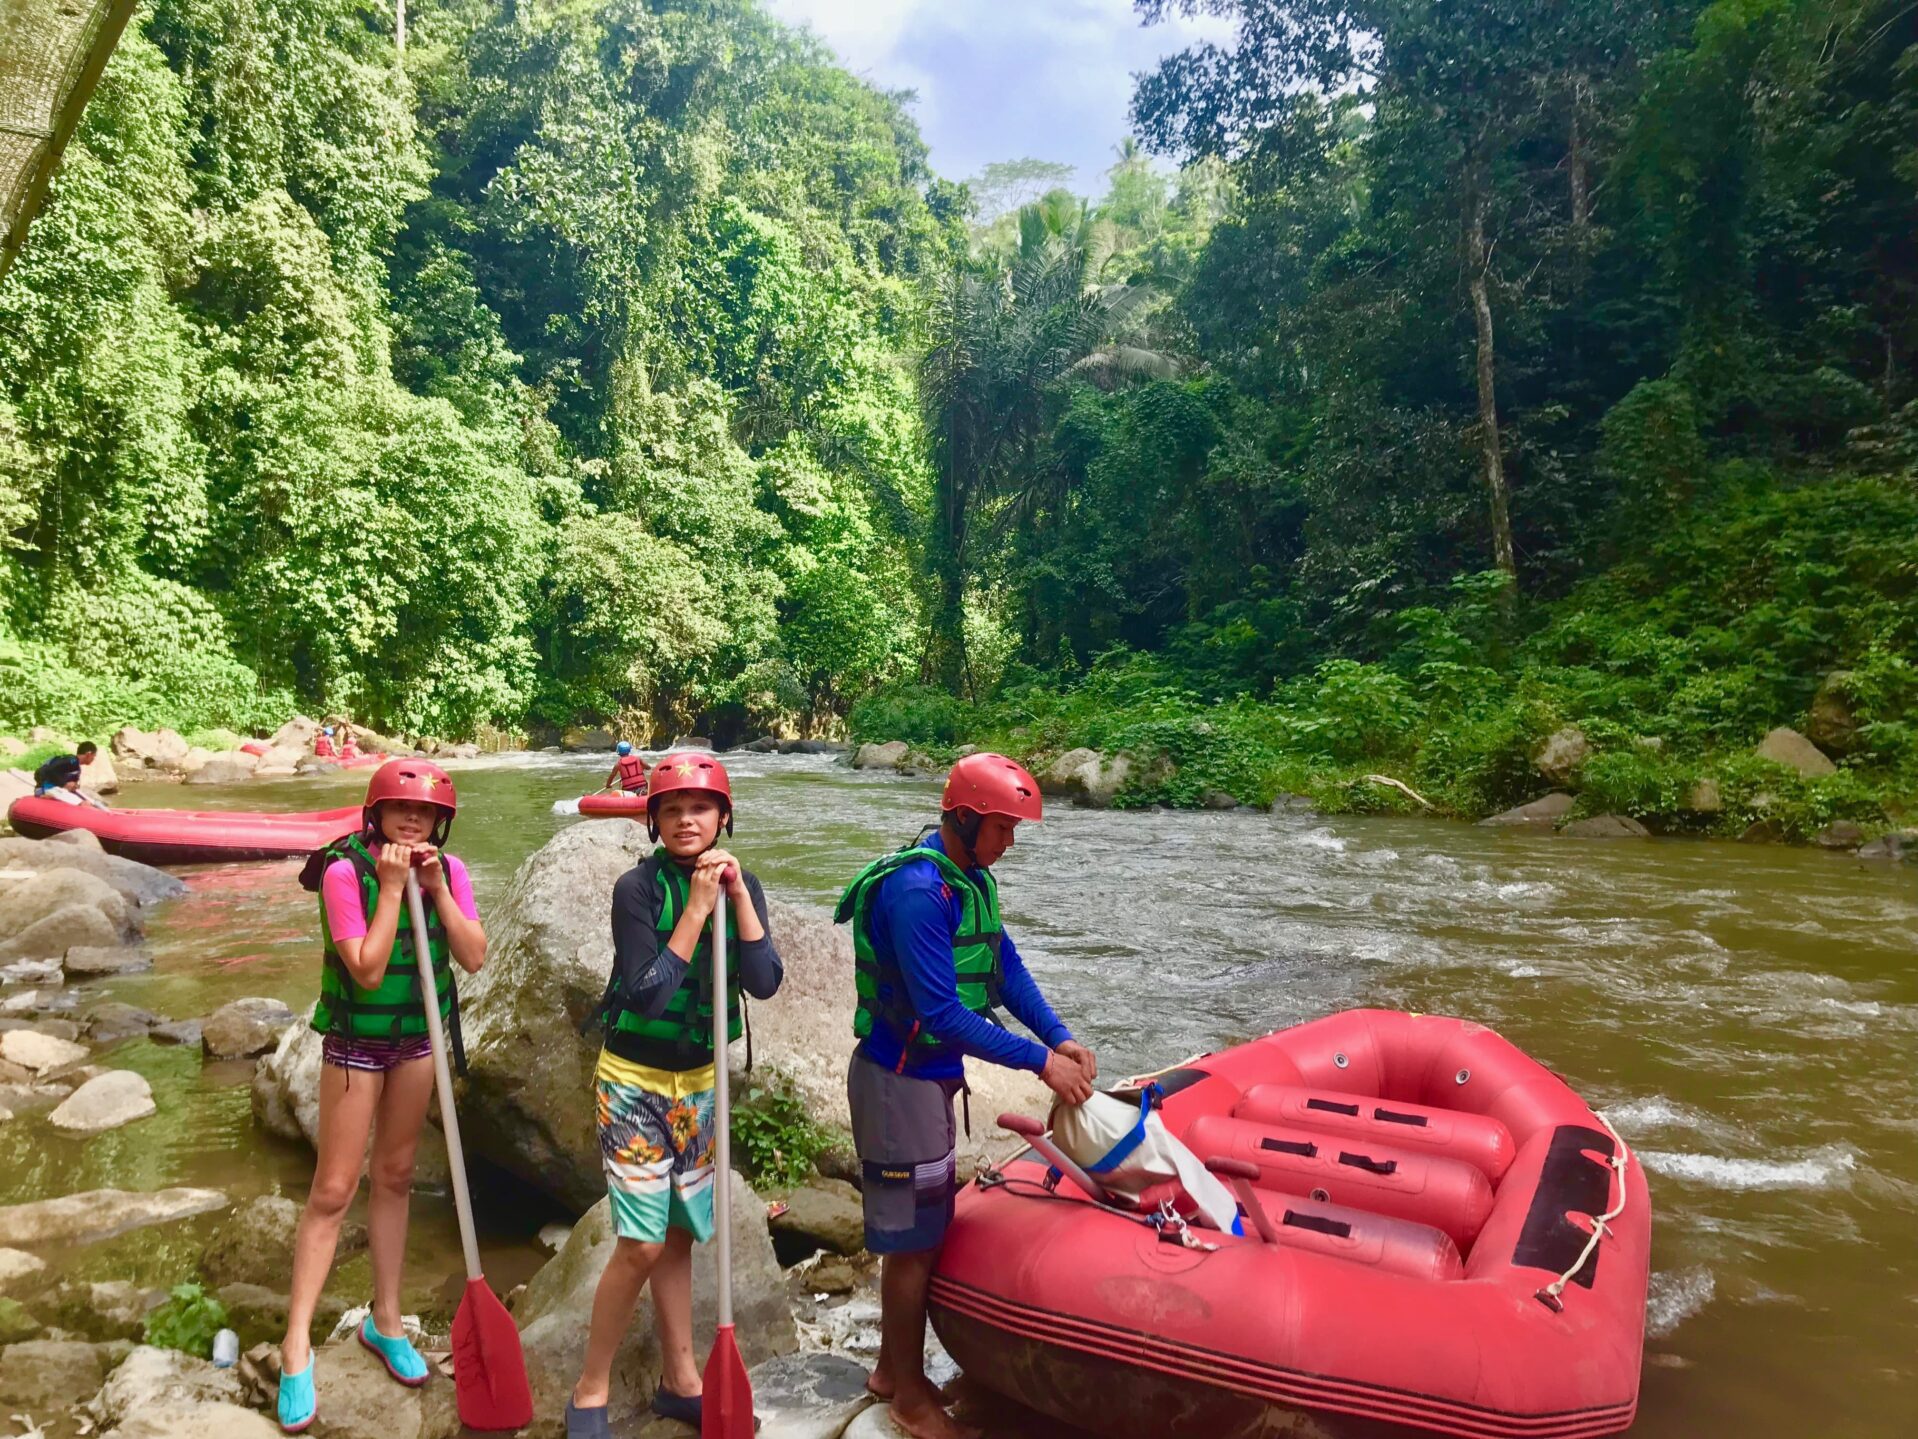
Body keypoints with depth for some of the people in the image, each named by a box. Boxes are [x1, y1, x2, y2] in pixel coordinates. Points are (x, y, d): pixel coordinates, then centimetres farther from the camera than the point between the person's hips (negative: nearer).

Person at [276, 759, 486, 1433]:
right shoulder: (345, 871, -21)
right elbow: (367, 971, -25)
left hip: (420, 1036, 4)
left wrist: (437, 889, -22)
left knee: (394, 1175, 16)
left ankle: (385, 1320, 29)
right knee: (333, 1189, 0)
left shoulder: (447, 869, -7)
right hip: (357, 1041, -4)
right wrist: (392, 887, -29)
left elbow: (473, 958, -14)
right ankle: (296, 1346, 12)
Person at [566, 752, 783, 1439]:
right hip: (635, 1080, -4)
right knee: (641, 1245, -5)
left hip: (698, 1082, 5)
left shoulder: (740, 884, -4)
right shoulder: (639, 886, -16)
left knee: (678, 1235, 15)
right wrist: (698, 908, -27)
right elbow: (647, 994, -24)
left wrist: (738, 893, -21)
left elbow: (764, 983, -14)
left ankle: (680, 1380, 29)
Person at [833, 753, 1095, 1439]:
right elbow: (943, 1015, -29)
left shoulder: (972, 879, 3)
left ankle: (891, 1369, 37)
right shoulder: (917, 892, -27)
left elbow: (1007, 968, 7)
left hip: (930, 1077, 9)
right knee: (913, 1242, 6)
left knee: (918, 1230, 20)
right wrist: (1040, 1062, -24)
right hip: (899, 1081, -9)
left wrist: (1060, 1037, -4)